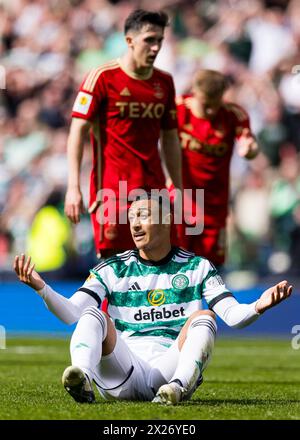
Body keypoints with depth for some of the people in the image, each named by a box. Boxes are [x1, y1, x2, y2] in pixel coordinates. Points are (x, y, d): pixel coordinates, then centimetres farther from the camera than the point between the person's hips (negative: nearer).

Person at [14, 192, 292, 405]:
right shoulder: (112, 269, 14)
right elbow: (71, 314, 3)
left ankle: (178, 386, -47)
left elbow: (232, 315, 2)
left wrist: (257, 307, -20)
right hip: (123, 373, 1)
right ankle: (81, 379, -52)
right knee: (93, 315, -21)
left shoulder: (197, 268, 13)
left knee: (203, 317, -21)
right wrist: (40, 288, -14)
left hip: (170, 365, 0)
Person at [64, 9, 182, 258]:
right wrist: (73, 187, -14)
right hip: (112, 188, -5)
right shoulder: (103, 77, -5)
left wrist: (179, 189, 15)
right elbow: (78, 130, -7)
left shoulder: (164, 82, 11)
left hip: (154, 187, 5)